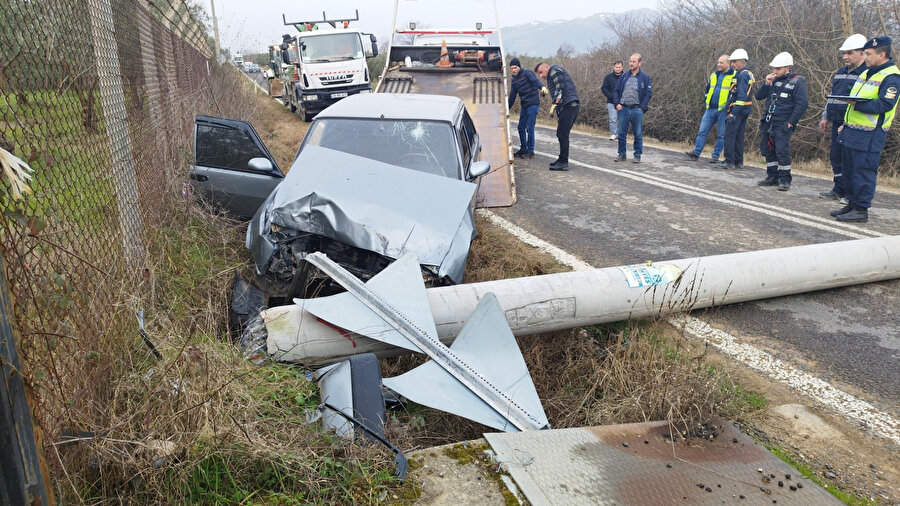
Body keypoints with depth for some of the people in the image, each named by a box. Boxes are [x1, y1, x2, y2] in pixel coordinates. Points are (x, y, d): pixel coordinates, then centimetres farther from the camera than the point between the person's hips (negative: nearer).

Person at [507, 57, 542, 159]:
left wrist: (541, 87, -47)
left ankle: (530, 151, 0)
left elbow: (535, 80, -27)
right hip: (524, 106, 8)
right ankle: (523, 149, 23)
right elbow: (512, 96, 20)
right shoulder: (514, 80, 14)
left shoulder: (527, 73, -7)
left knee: (529, 128, -8)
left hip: (533, 105, -8)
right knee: (521, 128, 10)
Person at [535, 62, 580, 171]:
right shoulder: (551, 77, 30)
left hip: (568, 105, -10)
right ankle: (562, 160, 22)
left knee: (562, 134, -10)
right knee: (561, 134, 15)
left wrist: (554, 105, -15)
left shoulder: (554, 70, 0)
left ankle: (563, 163, -10)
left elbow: (559, 88, -13)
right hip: (573, 105, 10)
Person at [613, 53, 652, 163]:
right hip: (623, 109, 2)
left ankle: (637, 156, 10)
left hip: (637, 110, -2)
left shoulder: (645, 78, 3)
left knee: (638, 134, 2)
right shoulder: (623, 76, 11)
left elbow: (648, 93, 1)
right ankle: (621, 154, 15)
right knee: (621, 133, 5)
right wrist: (617, 103, -2)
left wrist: (642, 107, -8)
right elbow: (616, 91, 13)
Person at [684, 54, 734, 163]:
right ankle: (696, 152, 2)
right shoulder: (714, 75, 15)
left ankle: (716, 156, 7)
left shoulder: (734, 76, -4)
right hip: (711, 109, 5)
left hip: (723, 110, -5)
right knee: (702, 131, 1)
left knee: (721, 135, 2)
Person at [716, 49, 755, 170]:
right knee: (738, 136, 13)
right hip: (744, 111, 10)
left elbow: (742, 96, -22)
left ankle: (729, 162, -7)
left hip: (737, 110, -10)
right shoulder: (747, 74, 18)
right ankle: (738, 162, 17)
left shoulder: (743, 75, -14)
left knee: (729, 135, -8)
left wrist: (734, 113, -24)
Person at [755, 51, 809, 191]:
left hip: (782, 124, -6)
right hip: (767, 122, 6)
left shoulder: (797, 82, -5)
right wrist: (767, 84, -6)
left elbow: (803, 103, -10)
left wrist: (791, 122, -14)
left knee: (782, 151, -9)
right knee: (767, 150, 10)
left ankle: (785, 180, 1)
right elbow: (758, 96, 11)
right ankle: (772, 177, 22)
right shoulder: (773, 80, 13)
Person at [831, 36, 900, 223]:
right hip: (852, 131, 9)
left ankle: (861, 209, 0)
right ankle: (852, 204, 24)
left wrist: (858, 105, -29)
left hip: (869, 135, -9)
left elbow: (885, 105, -21)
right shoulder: (866, 73, 19)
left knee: (863, 171, -6)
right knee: (848, 170, 13)